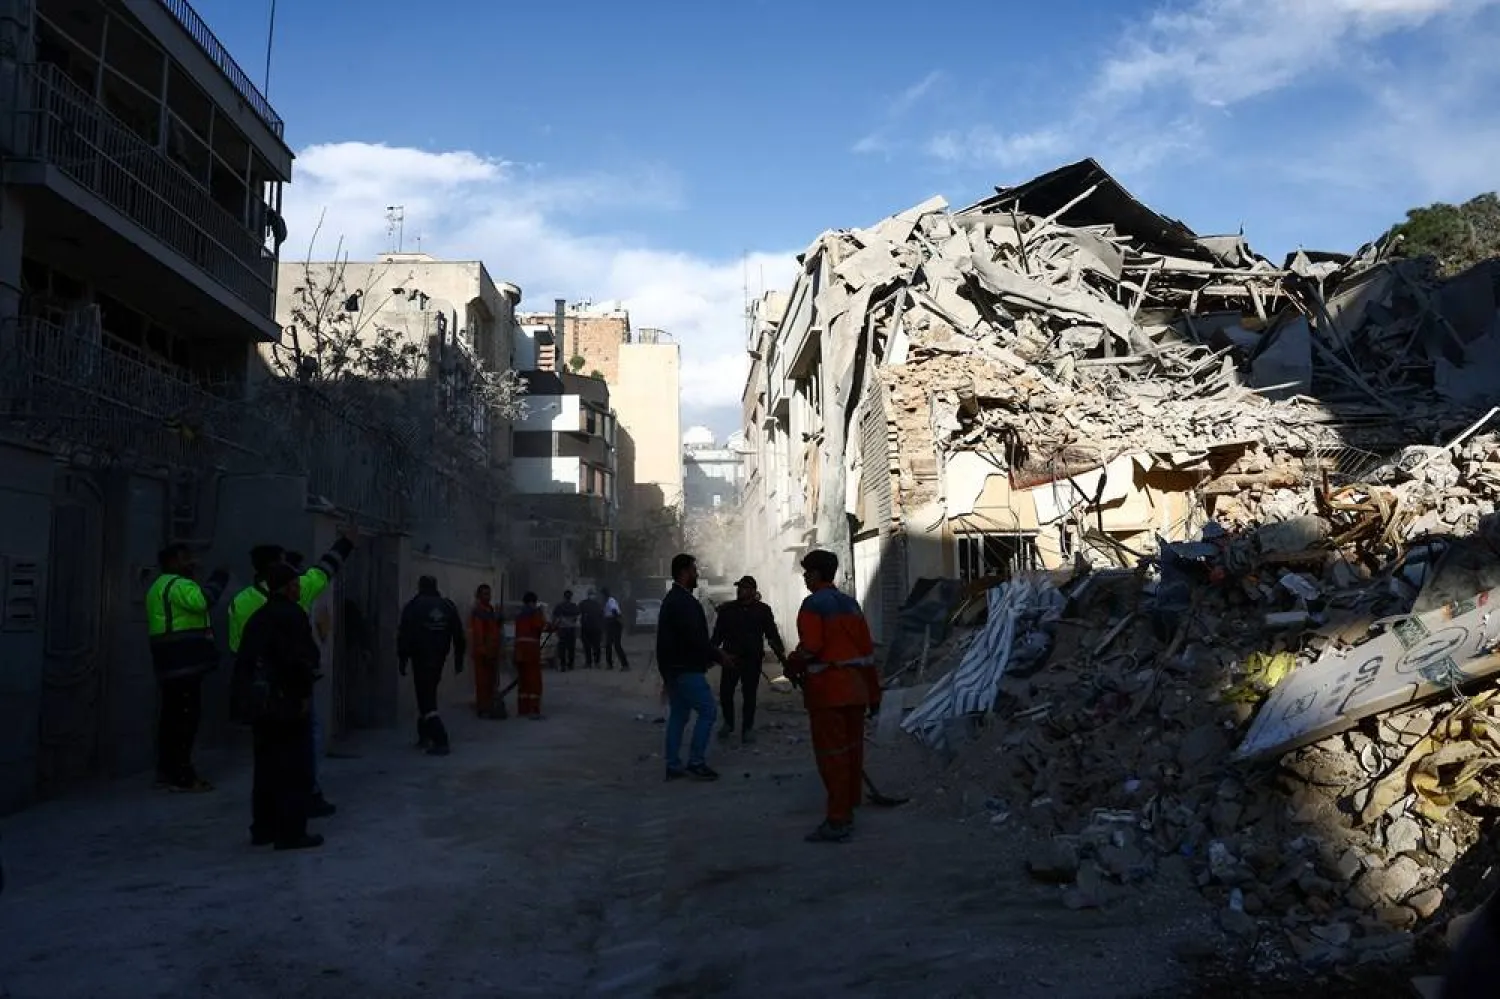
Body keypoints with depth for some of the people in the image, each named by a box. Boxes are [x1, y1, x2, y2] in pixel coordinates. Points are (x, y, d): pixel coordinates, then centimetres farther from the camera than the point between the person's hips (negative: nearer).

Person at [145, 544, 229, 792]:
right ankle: (182, 775, -11)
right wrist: (219, 578, -17)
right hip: (184, 663, -11)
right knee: (186, 716, -10)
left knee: (172, 716, 13)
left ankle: (166, 771, 18)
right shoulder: (178, 585, -11)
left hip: (172, 664, 11)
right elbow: (202, 600, -30)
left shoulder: (160, 587, 25)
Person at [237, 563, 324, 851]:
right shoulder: (292, 615, -12)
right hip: (288, 703, -8)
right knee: (296, 770, -3)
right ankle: (291, 832, -2)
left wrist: (253, 692, 18)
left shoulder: (258, 618, 14)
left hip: (261, 704, 8)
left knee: (267, 767, 15)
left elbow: (244, 661, 13)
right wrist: (304, 694, -13)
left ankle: (263, 828, 21)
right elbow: (301, 660, -21)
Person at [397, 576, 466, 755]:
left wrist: (402, 660, -3)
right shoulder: (448, 606, 8)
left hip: (421, 658, -5)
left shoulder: (412, 607, -6)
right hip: (439, 658, 5)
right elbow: (458, 635, 8)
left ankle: (440, 741, -17)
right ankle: (425, 736, 27)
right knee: (428, 695, 21)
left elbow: (404, 636, -9)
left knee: (426, 700, -6)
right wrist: (458, 660, 12)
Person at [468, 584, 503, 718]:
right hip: (483, 651, -9)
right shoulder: (477, 610, -11)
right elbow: (477, 632, -17)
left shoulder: (491, 609, 17)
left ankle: (489, 707, 20)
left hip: (492, 651, 9)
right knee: (483, 680, -7)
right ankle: (483, 709, -5)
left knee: (491, 680, 13)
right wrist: (482, 650, -22)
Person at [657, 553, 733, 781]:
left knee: (678, 715, 12)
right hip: (686, 669, -10)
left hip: (674, 668, 10)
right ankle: (696, 763, -3)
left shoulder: (672, 599, 16)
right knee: (707, 711, -5)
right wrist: (719, 656, -13)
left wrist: (713, 654, 16)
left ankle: (673, 765, 13)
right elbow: (695, 638, -24)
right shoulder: (684, 601, -17)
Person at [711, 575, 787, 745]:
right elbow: (717, 635, 8)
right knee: (725, 693, -1)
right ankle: (728, 723, 23)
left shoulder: (763, 610, 2)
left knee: (749, 695, 2)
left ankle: (748, 729, 16)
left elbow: (772, 635, 1)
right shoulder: (726, 609, 6)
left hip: (752, 660, -1)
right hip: (730, 658, 1)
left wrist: (781, 655, -8)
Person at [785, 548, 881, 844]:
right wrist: (873, 692, 17)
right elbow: (867, 648, 12)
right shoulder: (850, 603, 13)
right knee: (852, 750, 12)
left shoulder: (814, 604, -11)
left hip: (827, 690, -8)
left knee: (831, 753, -5)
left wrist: (791, 667, 1)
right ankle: (848, 813, 22)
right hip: (855, 688, 8)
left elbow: (810, 647, -19)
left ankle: (837, 821, -4)